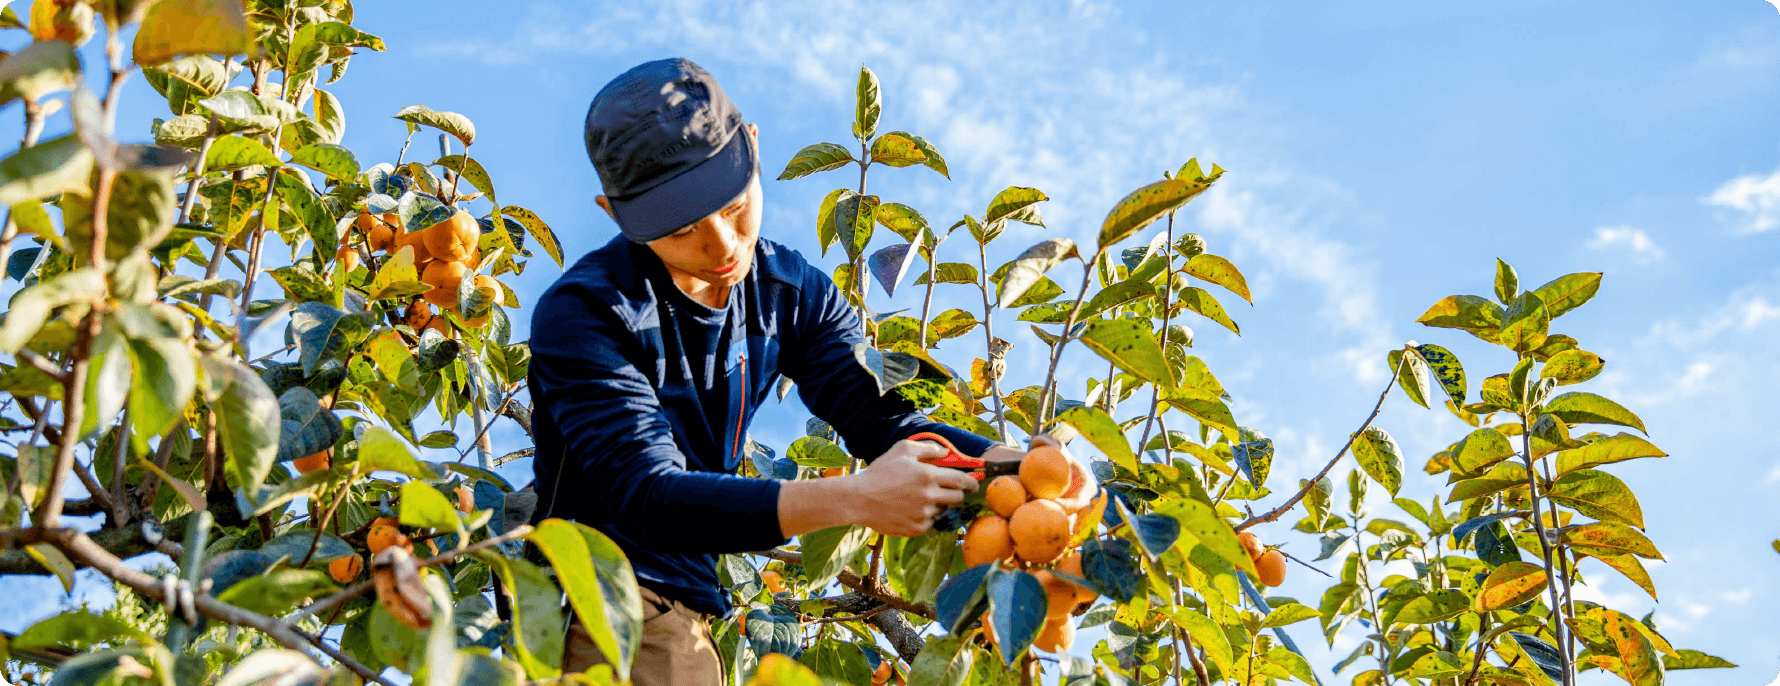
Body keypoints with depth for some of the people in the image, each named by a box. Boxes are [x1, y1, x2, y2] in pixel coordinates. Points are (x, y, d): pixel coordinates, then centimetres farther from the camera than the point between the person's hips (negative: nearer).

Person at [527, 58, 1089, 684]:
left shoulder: (795, 296, 2)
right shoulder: (582, 316, -19)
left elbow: (886, 421, -6)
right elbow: (648, 499, -28)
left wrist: (1014, 467, -26)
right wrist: (854, 499, -37)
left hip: (688, 617, 6)